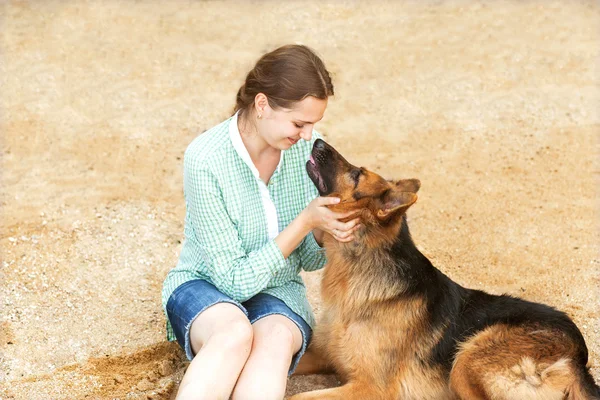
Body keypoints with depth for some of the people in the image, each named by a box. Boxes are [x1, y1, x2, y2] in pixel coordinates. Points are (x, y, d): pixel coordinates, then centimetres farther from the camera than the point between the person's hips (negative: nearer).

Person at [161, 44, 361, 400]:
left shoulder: (307, 148, -9)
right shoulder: (206, 159, -22)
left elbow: (309, 260, 0)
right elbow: (235, 280, -20)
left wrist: (326, 231, -23)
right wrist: (305, 221, -27)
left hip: (277, 292, 3)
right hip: (205, 286, -3)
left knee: (276, 339, -33)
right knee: (235, 331, -38)